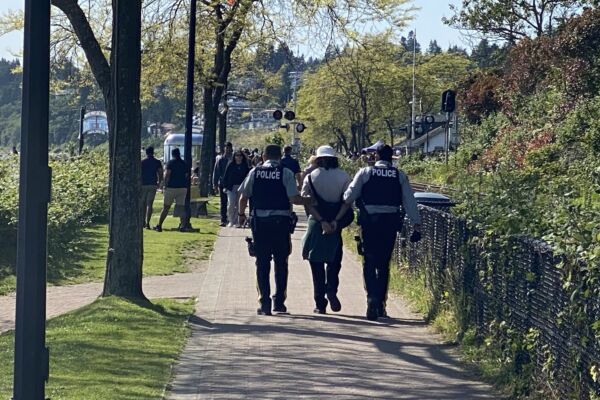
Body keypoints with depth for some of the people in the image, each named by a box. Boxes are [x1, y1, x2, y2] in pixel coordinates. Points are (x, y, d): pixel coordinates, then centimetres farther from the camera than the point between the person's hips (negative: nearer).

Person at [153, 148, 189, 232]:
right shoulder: (184, 164, 9)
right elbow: (187, 176, 9)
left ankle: (159, 226, 8)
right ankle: (183, 225, -11)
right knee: (181, 207, 4)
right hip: (183, 188, 4)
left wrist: (165, 185, -3)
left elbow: (167, 175, -12)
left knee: (166, 207, 4)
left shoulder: (171, 163, -6)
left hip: (172, 187, -4)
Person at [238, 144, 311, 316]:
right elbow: (294, 199, -11)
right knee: (281, 262, 11)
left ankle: (264, 303, 1)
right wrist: (310, 200, 6)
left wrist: (241, 214, 21)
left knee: (262, 263, 6)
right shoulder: (286, 173, -3)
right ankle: (279, 302, 13)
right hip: (281, 221, -1)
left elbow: (243, 197, 4)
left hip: (259, 221, 1)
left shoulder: (255, 172, 3)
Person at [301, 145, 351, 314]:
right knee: (334, 260, 13)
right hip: (336, 223, 0)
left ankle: (320, 303, 5)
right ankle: (331, 289, -14)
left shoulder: (311, 177, -1)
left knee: (316, 262, 6)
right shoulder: (343, 176, 0)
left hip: (316, 224, 0)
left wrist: (321, 221, -14)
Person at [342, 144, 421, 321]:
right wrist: (416, 222, 7)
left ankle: (372, 299, -19)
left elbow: (349, 196, 0)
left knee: (369, 262, 1)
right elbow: (409, 200, 4)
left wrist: (339, 212, 15)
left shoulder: (365, 172, 1)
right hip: (391, 223, 2)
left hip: (369, 222, -2)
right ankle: (381, 305, 17)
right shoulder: (400, 176, 7)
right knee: (384, 264, 12)